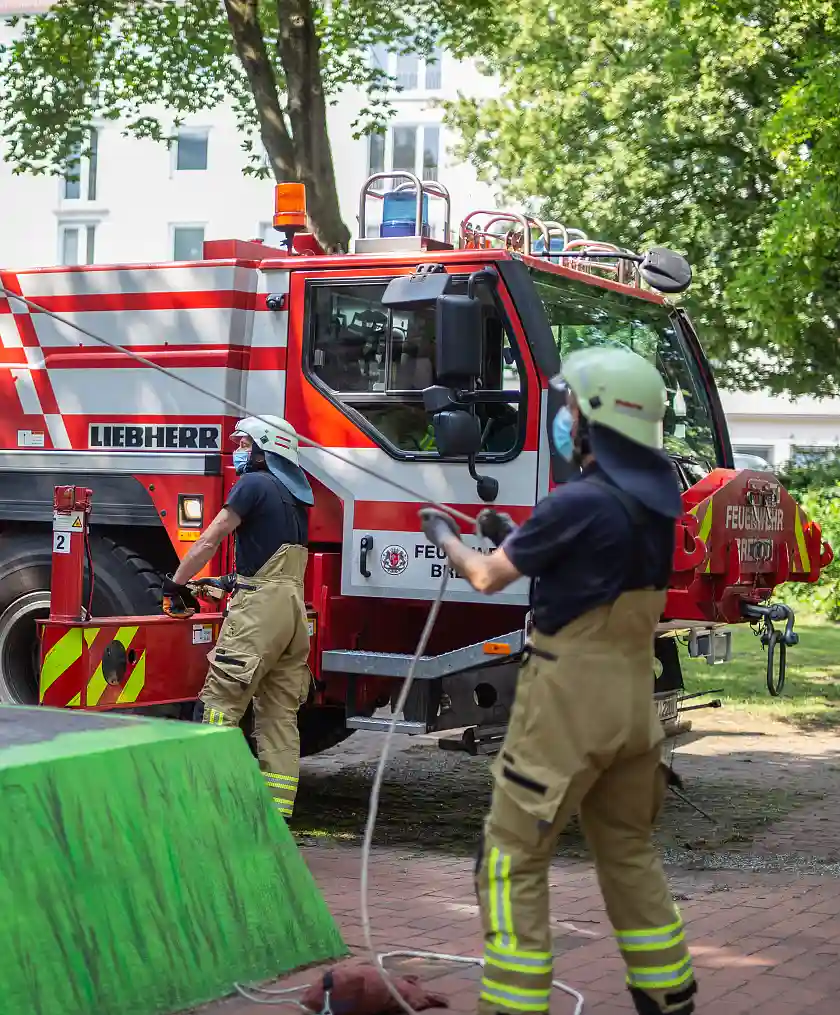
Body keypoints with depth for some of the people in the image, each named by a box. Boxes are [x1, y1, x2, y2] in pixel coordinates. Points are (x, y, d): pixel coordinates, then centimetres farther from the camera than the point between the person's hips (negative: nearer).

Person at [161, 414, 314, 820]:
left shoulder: (254, 485, -6)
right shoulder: (296, 495, 19)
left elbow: (210, 540, -7)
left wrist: (176, 583, 1)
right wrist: (236, 582, 34)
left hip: (259, 606, -8)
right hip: (294, 605, 8)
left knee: (221, 701, -8)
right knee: (280, 712, 7)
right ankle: (278, 807, 6)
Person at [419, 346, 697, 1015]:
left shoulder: (579, 503, -20)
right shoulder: (656, 498, 3)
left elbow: (488, 578, -8)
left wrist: (443, 535, 11)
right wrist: (514, 538, 23)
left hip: (569, 703, -8)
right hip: (632, 699, 8)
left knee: (513, 860, 2)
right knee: (629, 849, 21)